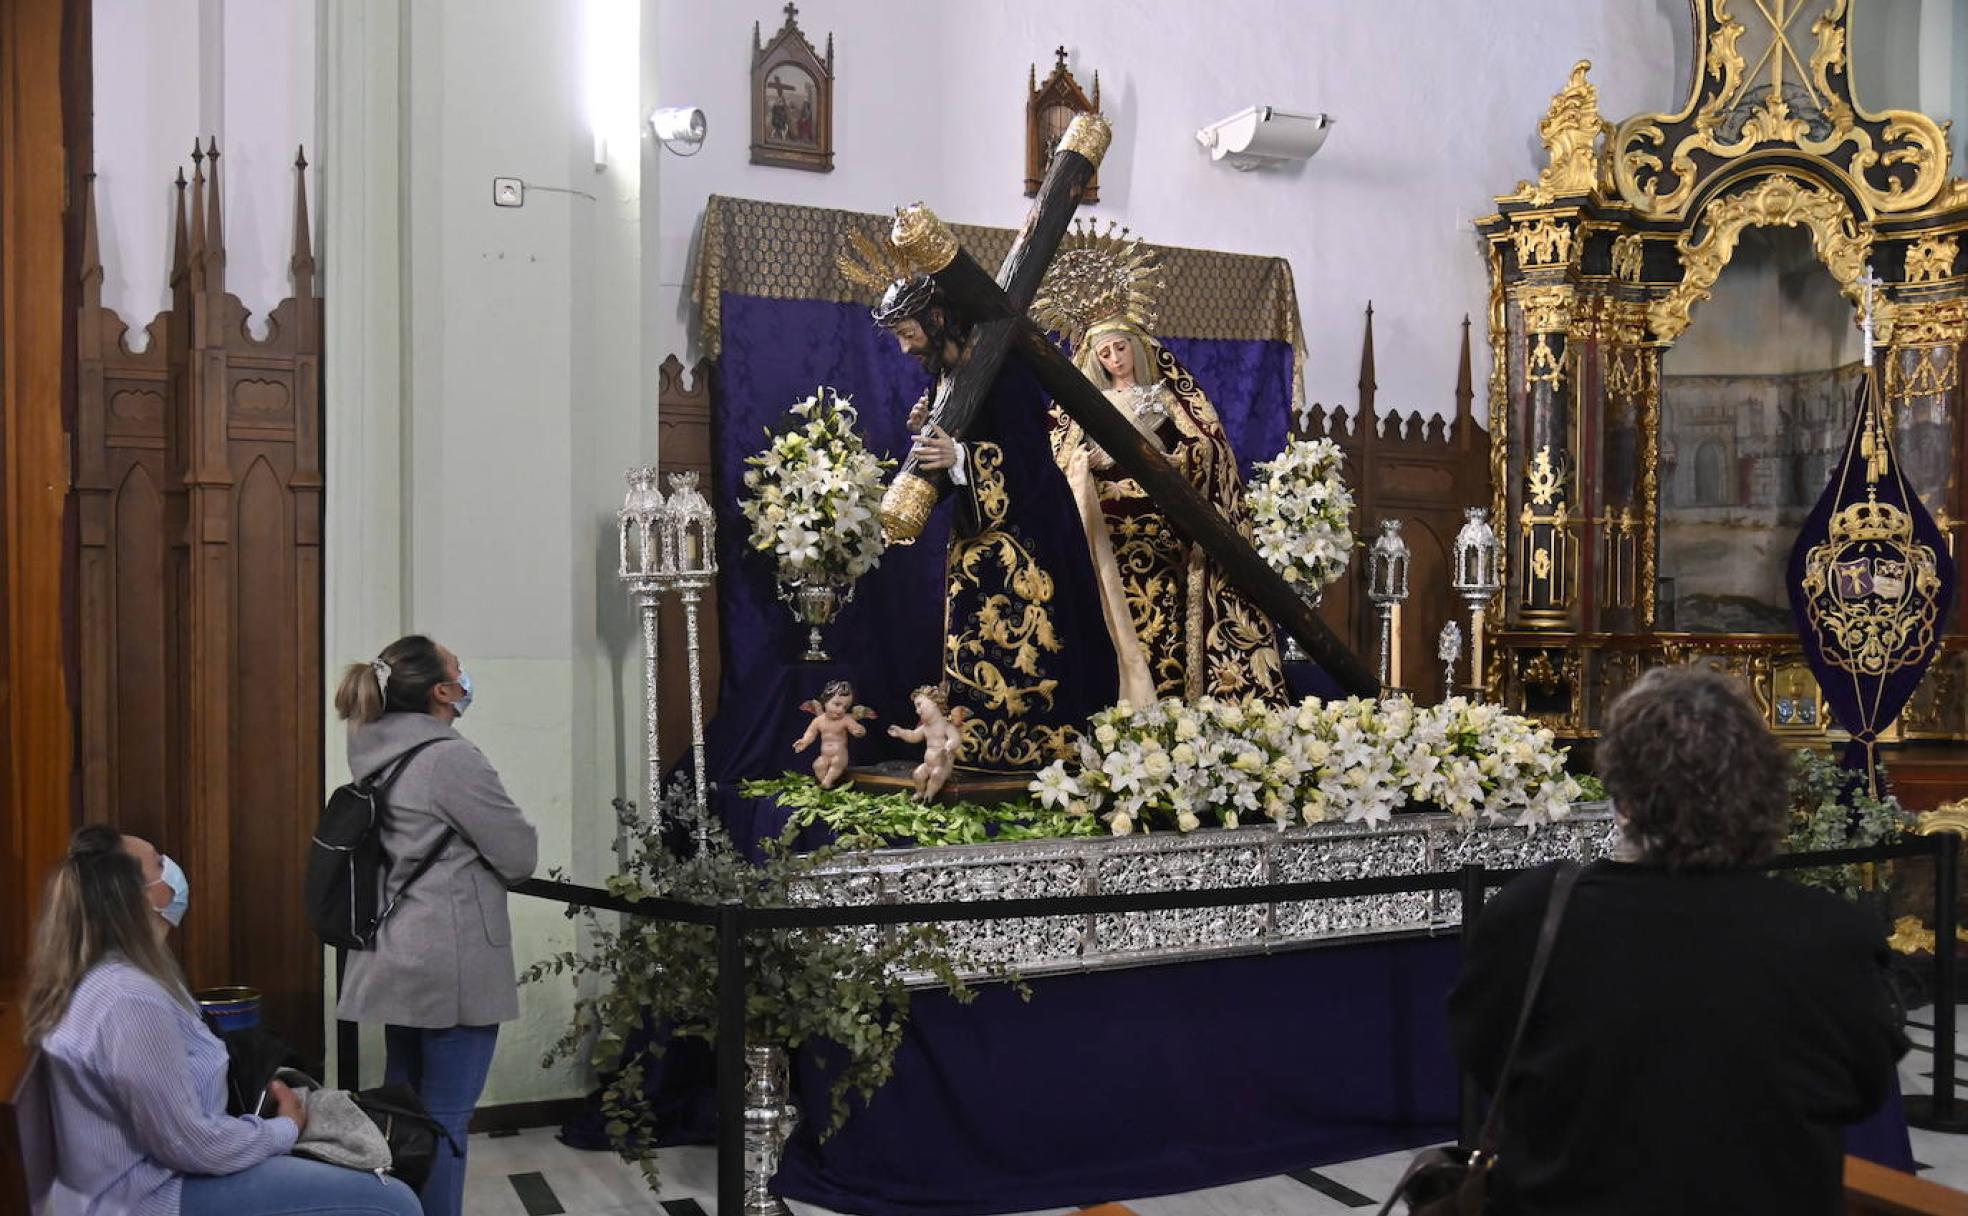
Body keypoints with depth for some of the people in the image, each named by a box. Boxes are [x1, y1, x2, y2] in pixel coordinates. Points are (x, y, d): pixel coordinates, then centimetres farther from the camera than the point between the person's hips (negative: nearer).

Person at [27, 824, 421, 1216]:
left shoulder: (113, 971, 5)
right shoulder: (131, 1001, -28)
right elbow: (191, 1144, -24)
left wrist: (255, 1090, 4)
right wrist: (286, 1128, -8)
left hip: (149, 1167, 11)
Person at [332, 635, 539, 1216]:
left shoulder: (373, 751, 6)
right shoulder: (452, 758, -19)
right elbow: (521, 856, -12)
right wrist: (477, 868, 7)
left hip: (396, 961, 9)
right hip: (452, 966, -9)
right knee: (445, 1118, -2)